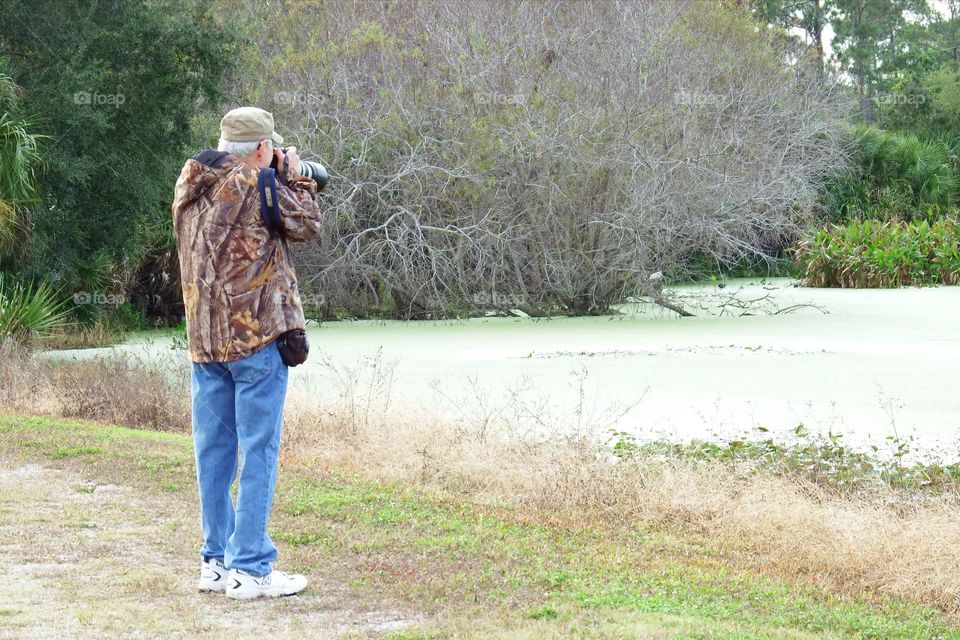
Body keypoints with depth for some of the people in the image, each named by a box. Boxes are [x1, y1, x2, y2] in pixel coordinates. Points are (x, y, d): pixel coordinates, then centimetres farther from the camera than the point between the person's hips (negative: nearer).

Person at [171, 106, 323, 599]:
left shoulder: (188, 187, 9)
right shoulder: (258, 184, -11)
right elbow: (306, 226, 1)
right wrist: (297, 179, 14)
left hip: (203, 339, 7)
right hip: (257, 335, -7)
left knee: (213, 449, 12)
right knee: (258, 450, -3)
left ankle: (216, 562, 17)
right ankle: (249, 568, -4)